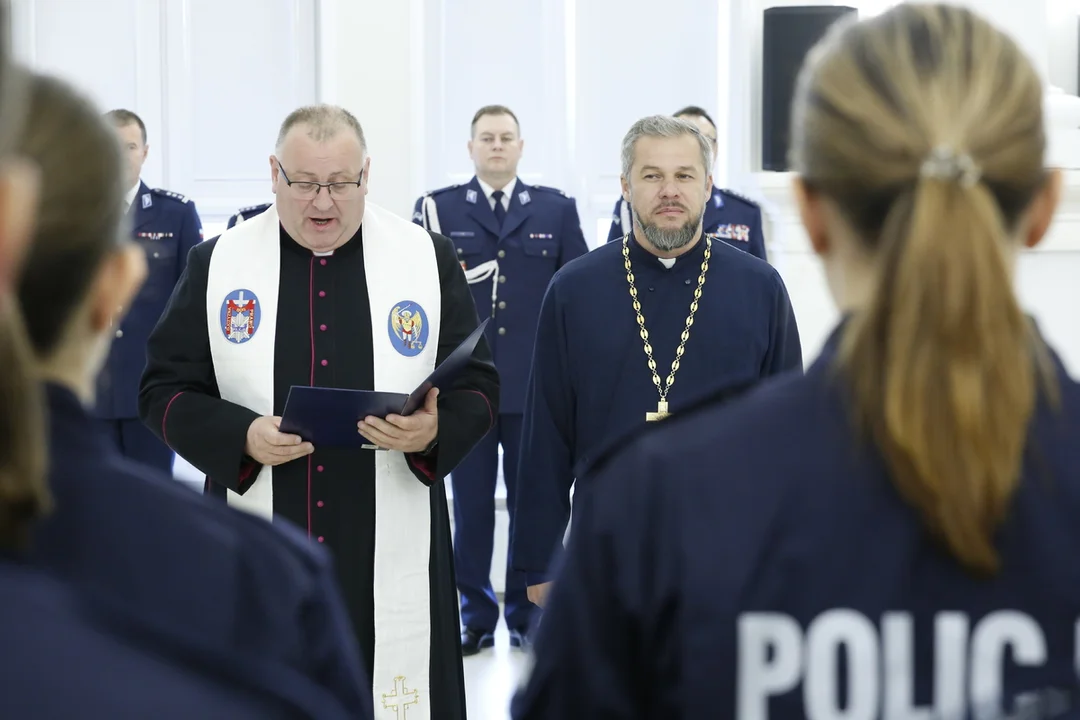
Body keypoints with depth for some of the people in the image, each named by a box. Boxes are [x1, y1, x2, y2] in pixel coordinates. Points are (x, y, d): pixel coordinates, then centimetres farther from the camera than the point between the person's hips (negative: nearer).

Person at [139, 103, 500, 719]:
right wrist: (242, 436, -14)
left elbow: (479, 387, 5)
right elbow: (164, 389, 5)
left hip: (390, 557, 0)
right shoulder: (218, 262, 3)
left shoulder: (429, 257, 2)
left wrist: (434, 432, -17)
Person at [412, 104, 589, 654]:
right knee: (471, 502, 6)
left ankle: (528, 614, 19)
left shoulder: (556, 209, 7)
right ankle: (475, 614, 17)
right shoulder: (438, 209, 4)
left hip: (535, 384, 1)